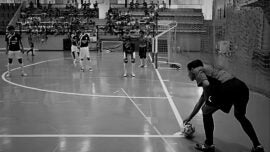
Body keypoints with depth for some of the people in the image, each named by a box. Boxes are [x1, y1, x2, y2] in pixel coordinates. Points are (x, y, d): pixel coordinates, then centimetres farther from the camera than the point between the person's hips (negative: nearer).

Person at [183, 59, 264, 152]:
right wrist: (189, 117, 52)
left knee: (206, 112, 14)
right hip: (242, 87, 9)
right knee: (240, 116, 32)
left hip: (226, 87, -9)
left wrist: (207, 101, 6)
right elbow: (200, 101, 45)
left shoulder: (197, 70, 15)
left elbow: (206, 84, -12)